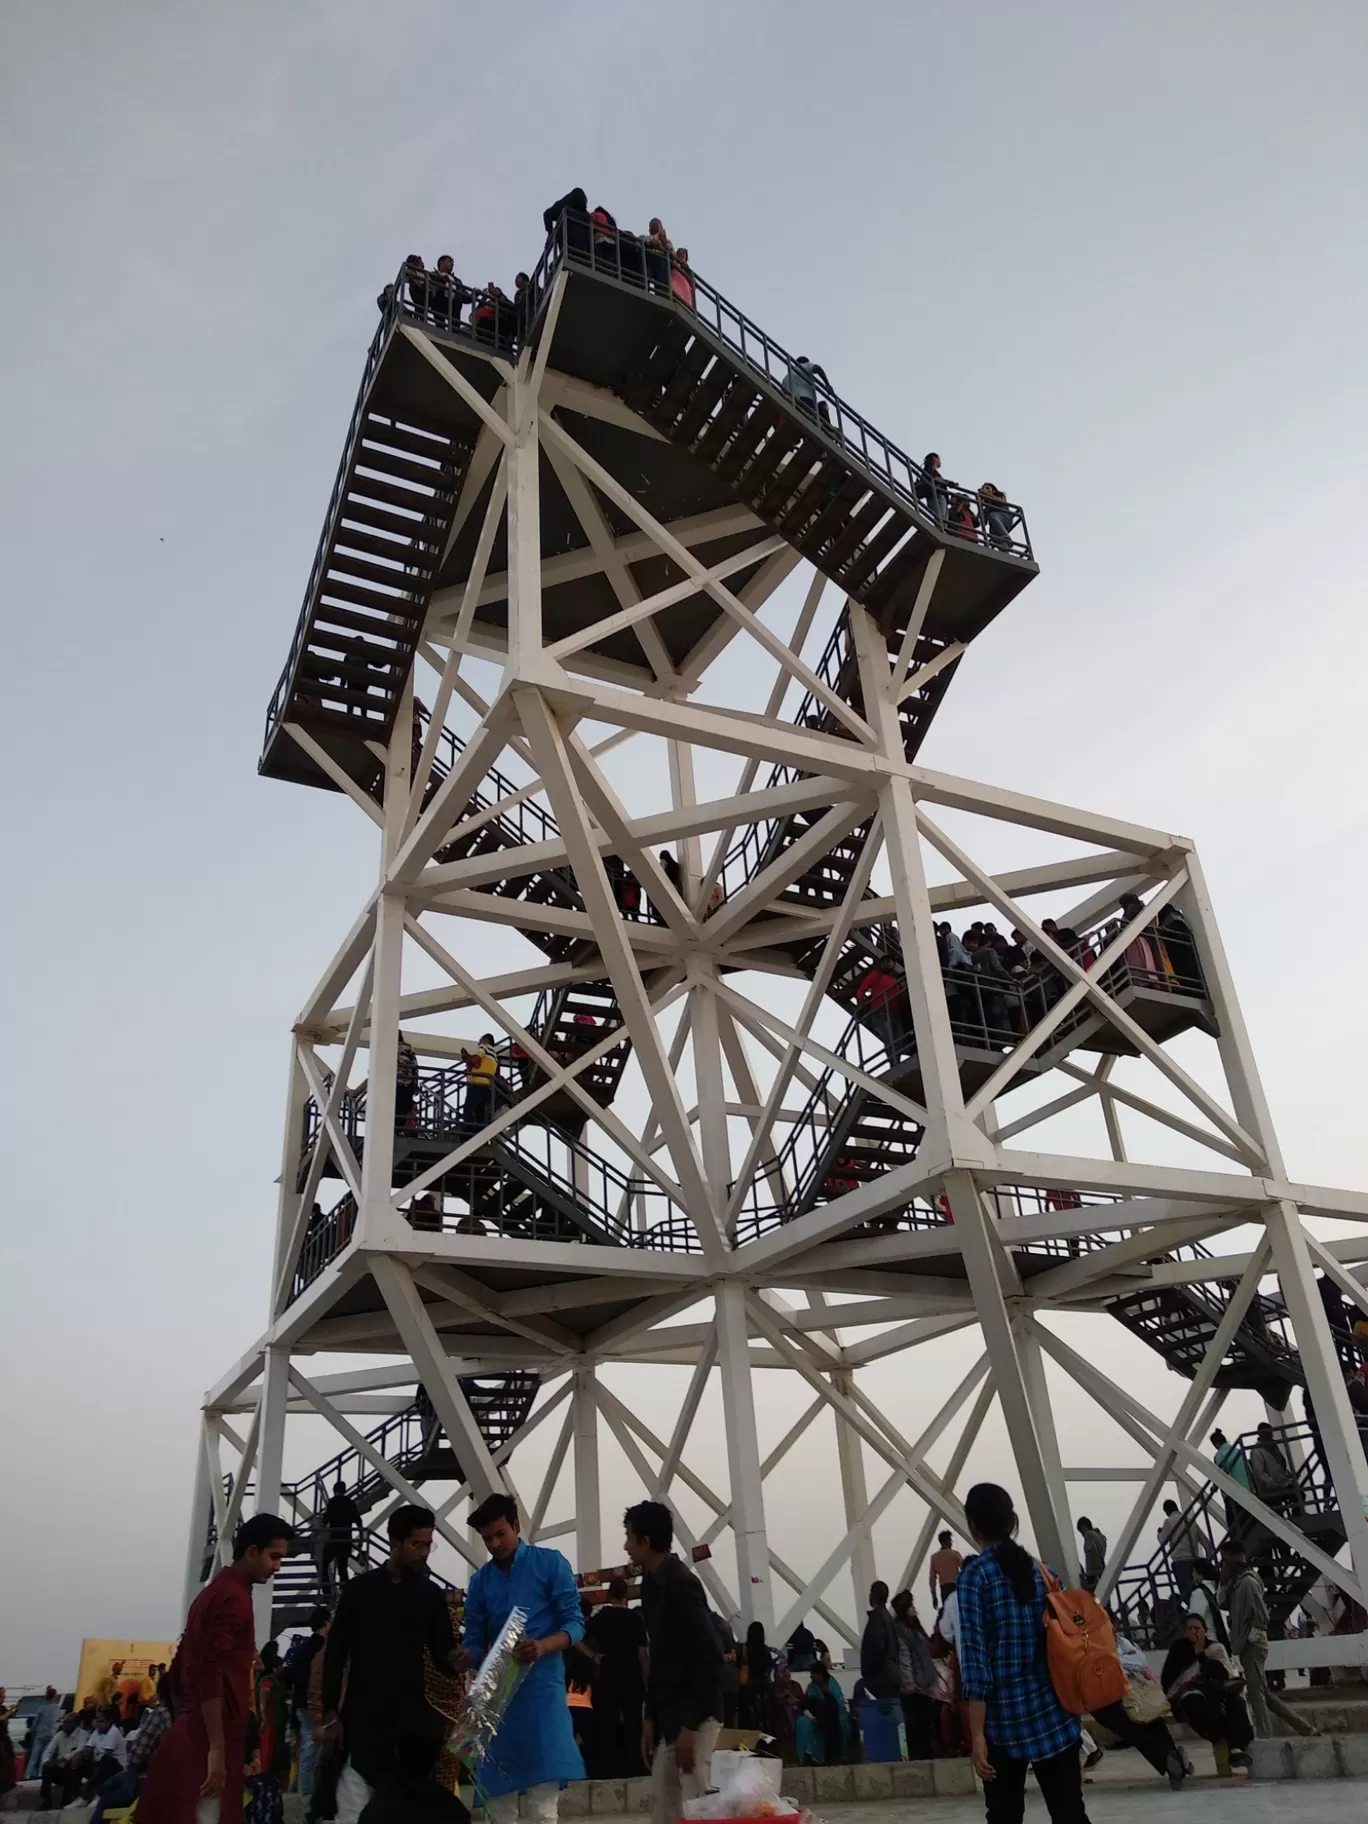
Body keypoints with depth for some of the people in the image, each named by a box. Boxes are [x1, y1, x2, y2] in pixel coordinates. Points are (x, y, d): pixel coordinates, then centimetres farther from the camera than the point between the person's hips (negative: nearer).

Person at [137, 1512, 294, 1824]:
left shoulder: (215, 1592, 17)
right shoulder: (233, 1598, -14)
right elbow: (211, 1676, -22)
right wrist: (217, 1749, -24)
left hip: (192, 1732, 10)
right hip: (211, 1737, -10)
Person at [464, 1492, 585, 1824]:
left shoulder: (550, 1563, -2)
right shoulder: (480, 1580, 9)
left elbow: (575, 1623, -6)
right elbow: (474, 1641, 10)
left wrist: (543, 1646, -25)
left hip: (541, 1690, -4)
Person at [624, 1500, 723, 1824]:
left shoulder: (680, 1583, -16)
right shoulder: (653, 1585, 11)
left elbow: (709, 1658, -20)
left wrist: (690, 1725, -20)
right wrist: (650, 1719, 14)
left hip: (693, 1717, -9)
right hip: (669, 1717, 9)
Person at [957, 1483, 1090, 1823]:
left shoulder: (974, 1575, -8)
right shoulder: (1042, 1571, 7)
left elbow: (975, 1661, -13)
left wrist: (977, 1733, -12)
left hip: (1006, 1720, -4)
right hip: (1056, 1716, 4)